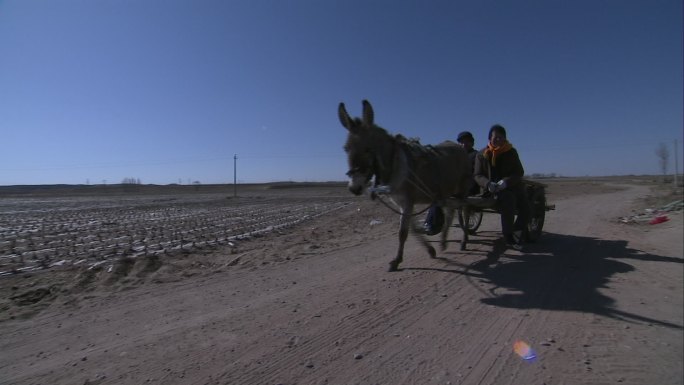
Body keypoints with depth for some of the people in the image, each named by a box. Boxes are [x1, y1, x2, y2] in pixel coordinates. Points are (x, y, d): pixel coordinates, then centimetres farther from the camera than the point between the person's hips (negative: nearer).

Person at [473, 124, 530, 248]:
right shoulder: (482, 154, 3)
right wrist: (488, 184, -25)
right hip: (492, 189, -2)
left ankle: (516, 237, -4)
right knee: (508, 199, -33)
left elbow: (519, 172, 0)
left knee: (525, 208, -20)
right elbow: (477, 175, -2)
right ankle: (508, 236, -21)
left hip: (511, 186, 3)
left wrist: (506, 182, -22)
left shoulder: (511, 152, 6)